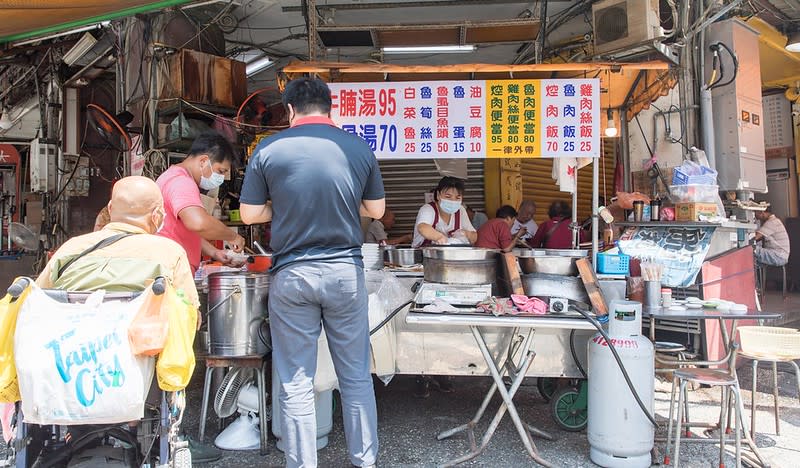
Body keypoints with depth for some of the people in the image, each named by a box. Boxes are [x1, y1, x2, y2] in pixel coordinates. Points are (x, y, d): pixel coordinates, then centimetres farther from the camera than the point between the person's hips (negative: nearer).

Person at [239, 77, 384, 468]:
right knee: (356, 377, 15)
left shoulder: (269, 149, -4)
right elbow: (376, 209, 8)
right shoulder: (359, 148, 1)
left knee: (295, 384, 9)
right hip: (346, 271, 2)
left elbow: (249, 214, 0)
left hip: (291, 275, -1)